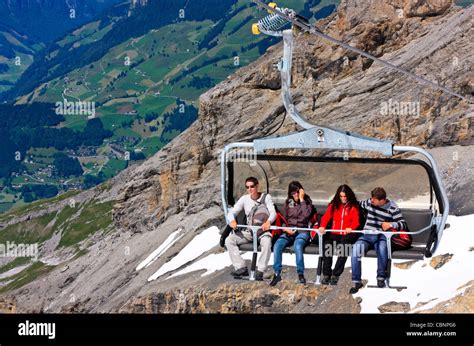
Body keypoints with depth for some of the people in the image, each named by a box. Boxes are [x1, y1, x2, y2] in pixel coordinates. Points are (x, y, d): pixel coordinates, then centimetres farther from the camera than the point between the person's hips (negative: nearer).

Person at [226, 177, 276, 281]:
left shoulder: (266, 197, -1)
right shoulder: (244, 199, 6)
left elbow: (273, 212, -14)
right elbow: (232, 212, 3)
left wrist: (268, 222, -37)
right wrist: (232, 220, -23)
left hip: (263, 229, -4)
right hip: (248, 231, 4)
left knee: (266, 241, -39)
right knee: (229, 240, -18)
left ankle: (260, 271, -34)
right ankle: (241, 268, -23)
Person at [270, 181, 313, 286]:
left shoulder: (307, 201, 4)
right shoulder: (288, 202, 14)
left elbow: (306, 214, -14)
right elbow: (283, 218, 15)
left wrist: (301, 199, -12)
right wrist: (286, 229, -4)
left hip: (302, 231, -3)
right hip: (289, 230, 3)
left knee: (297, 245, -37)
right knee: (277, 245, -27)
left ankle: (300, 273, -24)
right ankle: (277, 273, -22)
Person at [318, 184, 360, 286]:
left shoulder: (354, 206, 10)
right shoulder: (333, 205, 18)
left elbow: (356, 220, -2)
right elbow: (326, 216, 5)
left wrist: (351, 228, -25)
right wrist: (322, 226, -17)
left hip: (347, 234, -2)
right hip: (335, 233, 2)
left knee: (344, 244, -35)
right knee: (327, 243, -30)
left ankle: (335, 274, -34)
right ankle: (326, 274, -29)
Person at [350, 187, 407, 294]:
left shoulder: (393, 208, -1)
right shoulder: (369, 202, 10)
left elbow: (403, 225, -3)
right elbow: (360, 204, 33)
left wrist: (391, 224, -18)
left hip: (382, 236, -3)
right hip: (368, 234, 3)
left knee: (382, 248, -40)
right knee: (356, 248, -31)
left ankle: (381, 277, -20)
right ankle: (356, 281, -26)